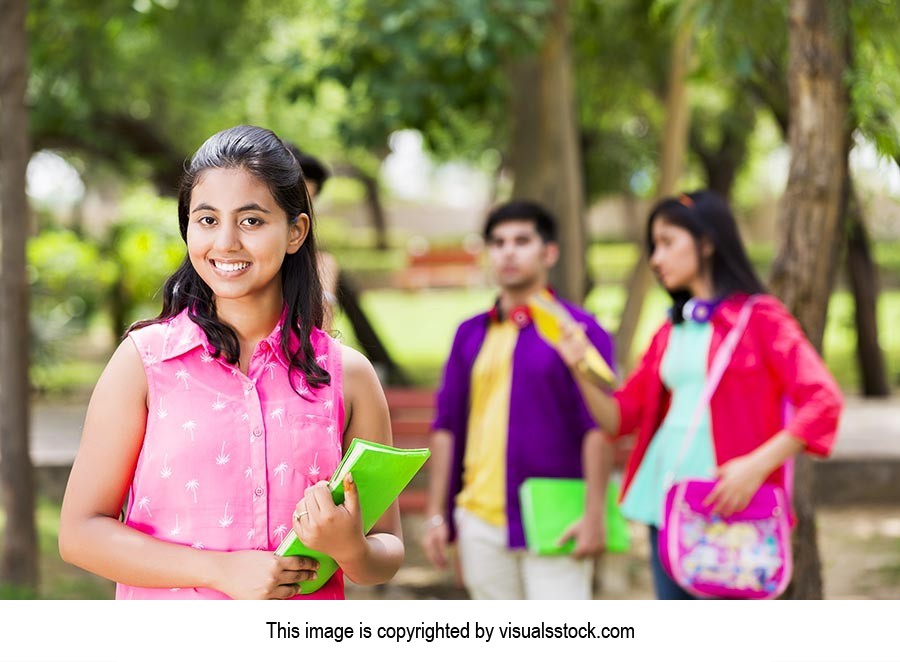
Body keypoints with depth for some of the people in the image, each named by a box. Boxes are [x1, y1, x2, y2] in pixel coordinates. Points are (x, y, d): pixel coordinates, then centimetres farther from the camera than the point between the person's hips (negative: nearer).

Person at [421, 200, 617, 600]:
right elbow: (447, 426, 14)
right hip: (480, 522, 5)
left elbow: (597, 427, -8)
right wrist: (437, 515, 9)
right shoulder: (471, 334, 13)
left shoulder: (577, 330, -2)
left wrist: (594, 515, -15)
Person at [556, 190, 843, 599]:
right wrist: (580, 367, -2)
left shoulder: (759, 319, -3)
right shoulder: (670, 334, 16)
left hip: (727, 502, -7)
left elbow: (822, 402, -12)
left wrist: (757, 466, -21)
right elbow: (621, 417, 15)